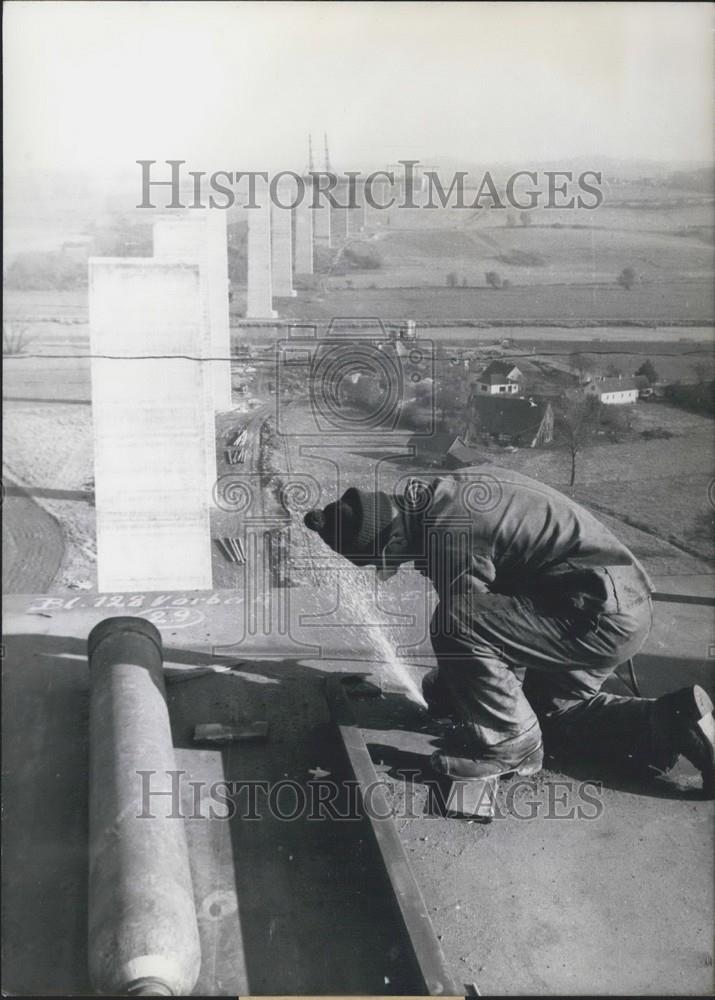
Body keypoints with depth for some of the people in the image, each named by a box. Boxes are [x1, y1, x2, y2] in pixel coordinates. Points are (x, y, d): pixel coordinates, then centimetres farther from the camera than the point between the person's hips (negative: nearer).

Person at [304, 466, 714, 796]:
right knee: (550, 711, 23)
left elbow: (466, 625, -9)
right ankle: (671, 722, 13)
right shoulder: (443, 494, 9)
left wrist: (445, 688, 10)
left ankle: (508, 744, -4)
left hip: (603, 616, -11)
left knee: (456, 626, -21)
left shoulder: (448, 537, -21)